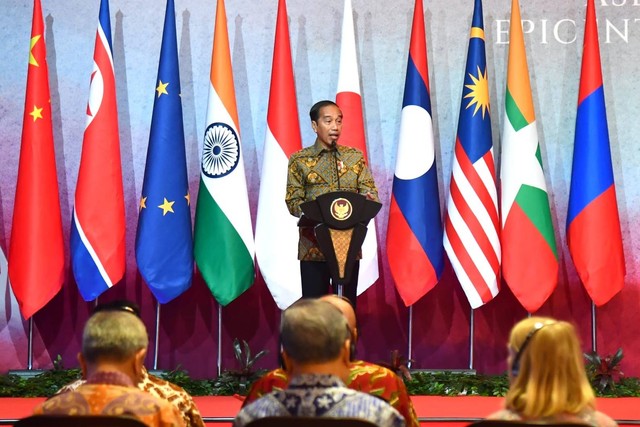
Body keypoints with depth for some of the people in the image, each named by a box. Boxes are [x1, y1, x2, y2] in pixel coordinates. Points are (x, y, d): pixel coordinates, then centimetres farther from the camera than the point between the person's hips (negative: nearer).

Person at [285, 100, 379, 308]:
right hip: (313, 245, -2)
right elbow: (293, 200, -1)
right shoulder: (299, 160, 4)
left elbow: (370, 192, 5)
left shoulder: (355, 157, 11)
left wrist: (370, 199, -19)